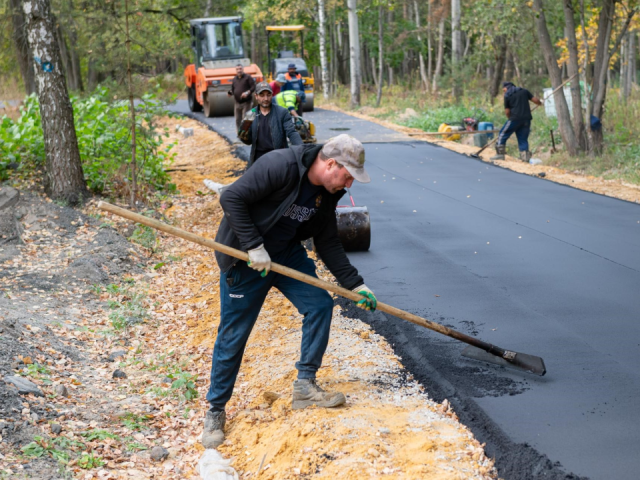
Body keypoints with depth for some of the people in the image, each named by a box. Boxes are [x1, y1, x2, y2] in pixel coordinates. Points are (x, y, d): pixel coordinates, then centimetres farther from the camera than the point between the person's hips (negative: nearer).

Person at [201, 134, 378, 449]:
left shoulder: (327, 194, -2)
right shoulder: (279, 166, -27)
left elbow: (328, 244, 6)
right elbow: (232, 198, -27)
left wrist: (355, 284, 0)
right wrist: (254, 246, -28)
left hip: (287, 255, 7)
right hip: (245, 259, -7)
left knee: (320, 304, -7)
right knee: (233, 336, -1)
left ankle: (305, 387, 4)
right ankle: (215, 411, 16)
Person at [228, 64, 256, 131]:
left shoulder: (248, 77, -3)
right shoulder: (235, 79, 15)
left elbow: (253, 87, -8)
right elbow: (233, 89, 21)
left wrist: (247, 92, -24)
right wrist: (230, 92, -2)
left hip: (247, 102, -6)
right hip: (238, 103, 6)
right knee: (238, 120, 8)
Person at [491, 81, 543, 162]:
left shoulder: (507, 95, 2)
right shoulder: (524, 91, 11)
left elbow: (507, 111, 1)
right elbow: (535, 100, 9)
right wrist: (540, 102, 31)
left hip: (515, 118, -4)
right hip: (527, 118, 4)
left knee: (502, 134, 8)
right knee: (523, 138, 11)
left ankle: (500, 154, 5)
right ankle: (525, 155, 3)